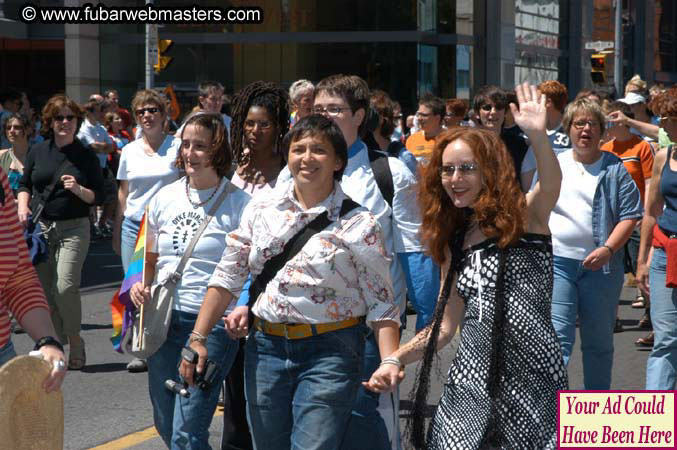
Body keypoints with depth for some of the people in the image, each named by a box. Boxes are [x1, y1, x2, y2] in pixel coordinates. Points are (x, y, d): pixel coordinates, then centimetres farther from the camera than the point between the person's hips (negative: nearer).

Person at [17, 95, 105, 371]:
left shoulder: (86, 156, 1)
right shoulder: (37, 152, 8)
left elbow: (98, 196, 2)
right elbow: (25, 185, 17)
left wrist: (78, 189, -16)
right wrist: (22, 208, 0)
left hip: (74, 228, -3)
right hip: (41, 226, 3)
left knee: (66, 287, -16)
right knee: (45, 290, 5)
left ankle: (75, 341, 4)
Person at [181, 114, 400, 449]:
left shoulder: (358, 224, -6)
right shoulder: (261, 211, 5)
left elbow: (381, 304, -6)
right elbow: (227, 277, 8)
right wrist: (197, 339, 2)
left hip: (329, 352, -4)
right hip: (266, 347, 4)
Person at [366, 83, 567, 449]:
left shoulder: (525, 216, -1)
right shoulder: (455, 241, 13)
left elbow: (551, 184, -25)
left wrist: (537, 136, -42)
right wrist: (396, 358, 2)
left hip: (532, 376, -4)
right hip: (472, 379, 4)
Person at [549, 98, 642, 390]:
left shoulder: (615, 168, 4)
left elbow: (631, 214, -2)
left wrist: (608, 249, -14)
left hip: (600, 265, 0)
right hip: (556, 261, 0)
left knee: (598, 341, 9)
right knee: (557, 335, -11)